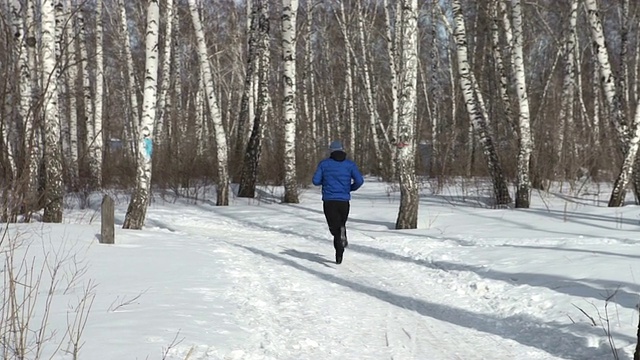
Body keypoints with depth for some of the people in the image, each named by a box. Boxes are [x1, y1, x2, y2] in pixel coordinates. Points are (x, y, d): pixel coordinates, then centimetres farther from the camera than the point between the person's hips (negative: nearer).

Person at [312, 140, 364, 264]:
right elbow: (359, 180, -7)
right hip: (344, 201, 1)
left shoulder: (324, 164, 3)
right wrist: (350, 188, 13)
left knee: (334, 227, -3)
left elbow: (316, 181, -2)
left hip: (329, 200, -1)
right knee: (341, 223, 21)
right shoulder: (350, 164, 4)